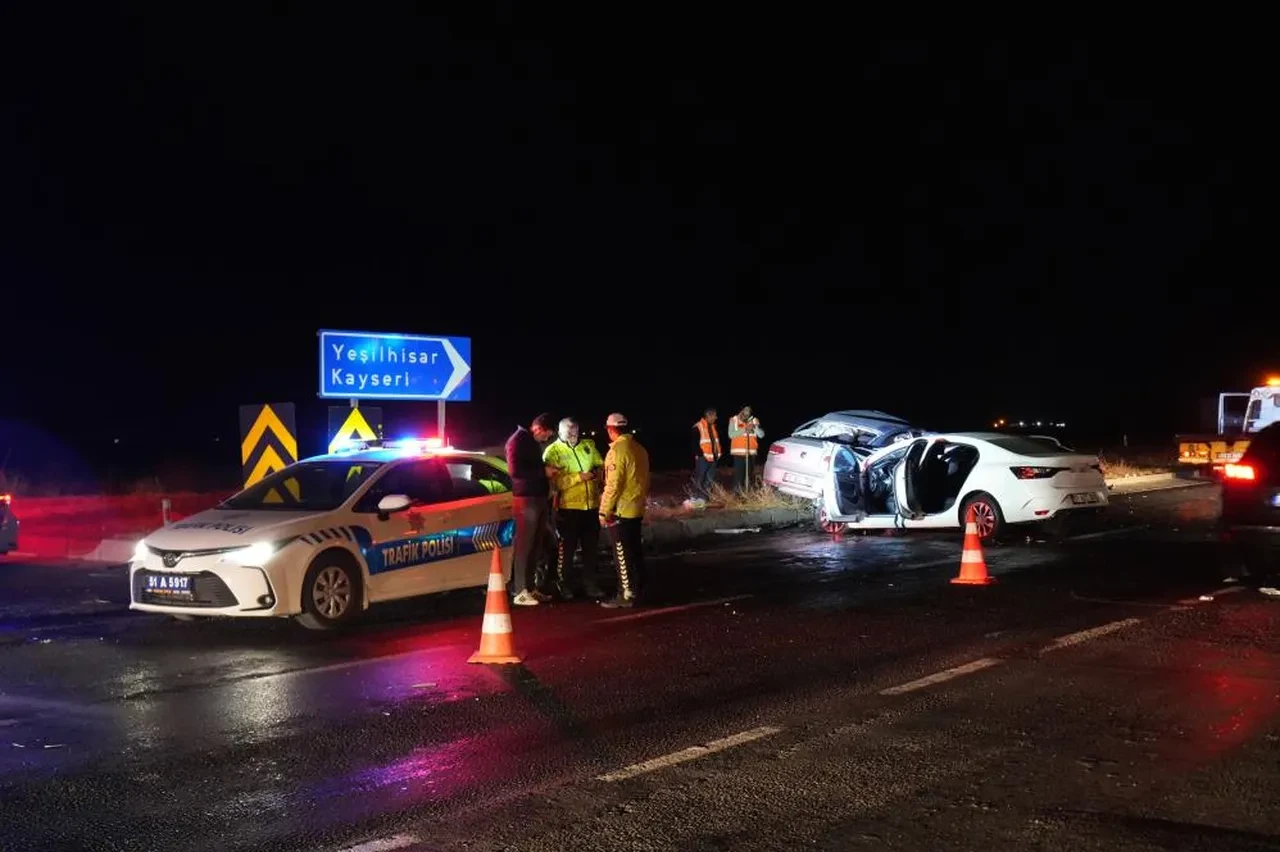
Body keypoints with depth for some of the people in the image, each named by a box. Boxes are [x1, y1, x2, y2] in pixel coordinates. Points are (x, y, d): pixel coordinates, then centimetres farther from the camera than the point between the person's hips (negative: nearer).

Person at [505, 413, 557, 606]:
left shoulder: (534, 442, 18)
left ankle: (531, 588, 15)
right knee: (524, 545, -7)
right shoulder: (517, 440, -9)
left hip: (539, 497, 9)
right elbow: (514, 470, -20)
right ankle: (521, 592, -6)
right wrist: (543, 471, -16)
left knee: (536, 546, 9)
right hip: (526, 498, -9)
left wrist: (547, 486, 12)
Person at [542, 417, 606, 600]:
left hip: (591, 505, 5)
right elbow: (555, 480, -17)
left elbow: (601, 466, 14)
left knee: (591, 548, 13)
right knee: (566, 549, 4)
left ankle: (590, 584, 23)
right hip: (568, 507, -4)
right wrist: (579, 477, -22)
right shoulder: (553, 451, -6)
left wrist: (598, 473, -9)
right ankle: (564, 585, 17)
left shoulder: (588, 445, 8)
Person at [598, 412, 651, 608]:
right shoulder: (639, 449, 9)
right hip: (636, 509, 8)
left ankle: (627, 595, 1)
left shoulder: (617, 450, -17)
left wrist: (604, 510, -14)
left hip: (620, 510, -8)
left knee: (622, 554, -2)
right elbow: (644, 480, 15)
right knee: (634, 550, 15)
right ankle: (638, 589, 22)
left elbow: (613, 484, -20)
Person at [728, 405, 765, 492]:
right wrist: (744, 430, -18)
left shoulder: (754, 421, 9)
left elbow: (761, 435, 0)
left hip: (751, 451, 3)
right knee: (738, 472, -11)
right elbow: (731, 434, -9)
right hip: (738, 451, -3)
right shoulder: (734, 420, 2)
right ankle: (737, 489, -6)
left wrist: (755, 428, -19)